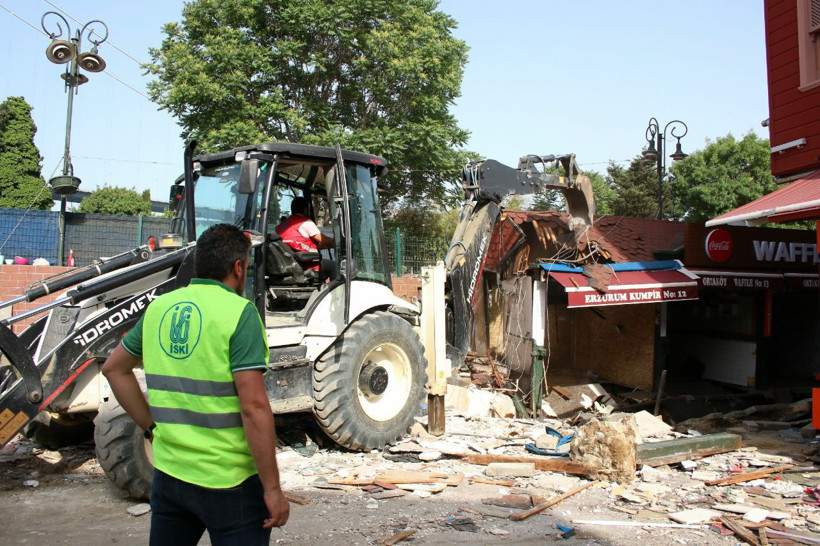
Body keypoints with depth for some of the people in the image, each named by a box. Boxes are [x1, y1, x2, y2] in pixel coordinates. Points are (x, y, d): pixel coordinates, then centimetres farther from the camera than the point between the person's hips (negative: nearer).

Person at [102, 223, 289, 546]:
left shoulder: (159, 308, 4)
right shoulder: (239, 313, -16)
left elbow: (114, 368, 16)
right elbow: (254, 407, -21)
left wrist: (152, 426, 16)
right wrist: (272, 488, -15)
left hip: (168, 471, 6)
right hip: (229, 482, -6)